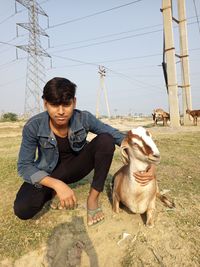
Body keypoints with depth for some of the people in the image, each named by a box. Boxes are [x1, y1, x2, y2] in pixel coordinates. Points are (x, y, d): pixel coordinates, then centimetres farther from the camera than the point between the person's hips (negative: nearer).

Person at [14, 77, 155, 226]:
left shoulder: (84, 119, -23)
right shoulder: (33, 126, -25)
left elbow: (117, 136, -20)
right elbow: (24, 166, -21)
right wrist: (57, 184, -36)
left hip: (75, 165, 1)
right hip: (48, 173, 0)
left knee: (105, 140, -26)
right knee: (23, 210, -26)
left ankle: (93, 197, -12)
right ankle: (53, 190, 7)